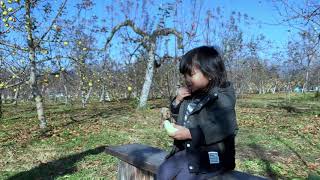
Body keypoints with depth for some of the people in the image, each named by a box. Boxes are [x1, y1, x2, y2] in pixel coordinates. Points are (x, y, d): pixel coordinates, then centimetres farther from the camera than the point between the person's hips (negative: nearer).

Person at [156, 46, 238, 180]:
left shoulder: (221, 98, -13)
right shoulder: (191, 96, 12)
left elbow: (225, 130, -26)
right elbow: (179, 117, 22)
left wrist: (190, 134, -27)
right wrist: (177, 101, 1)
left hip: (212, 155, -7)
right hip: (188, 150, 7)